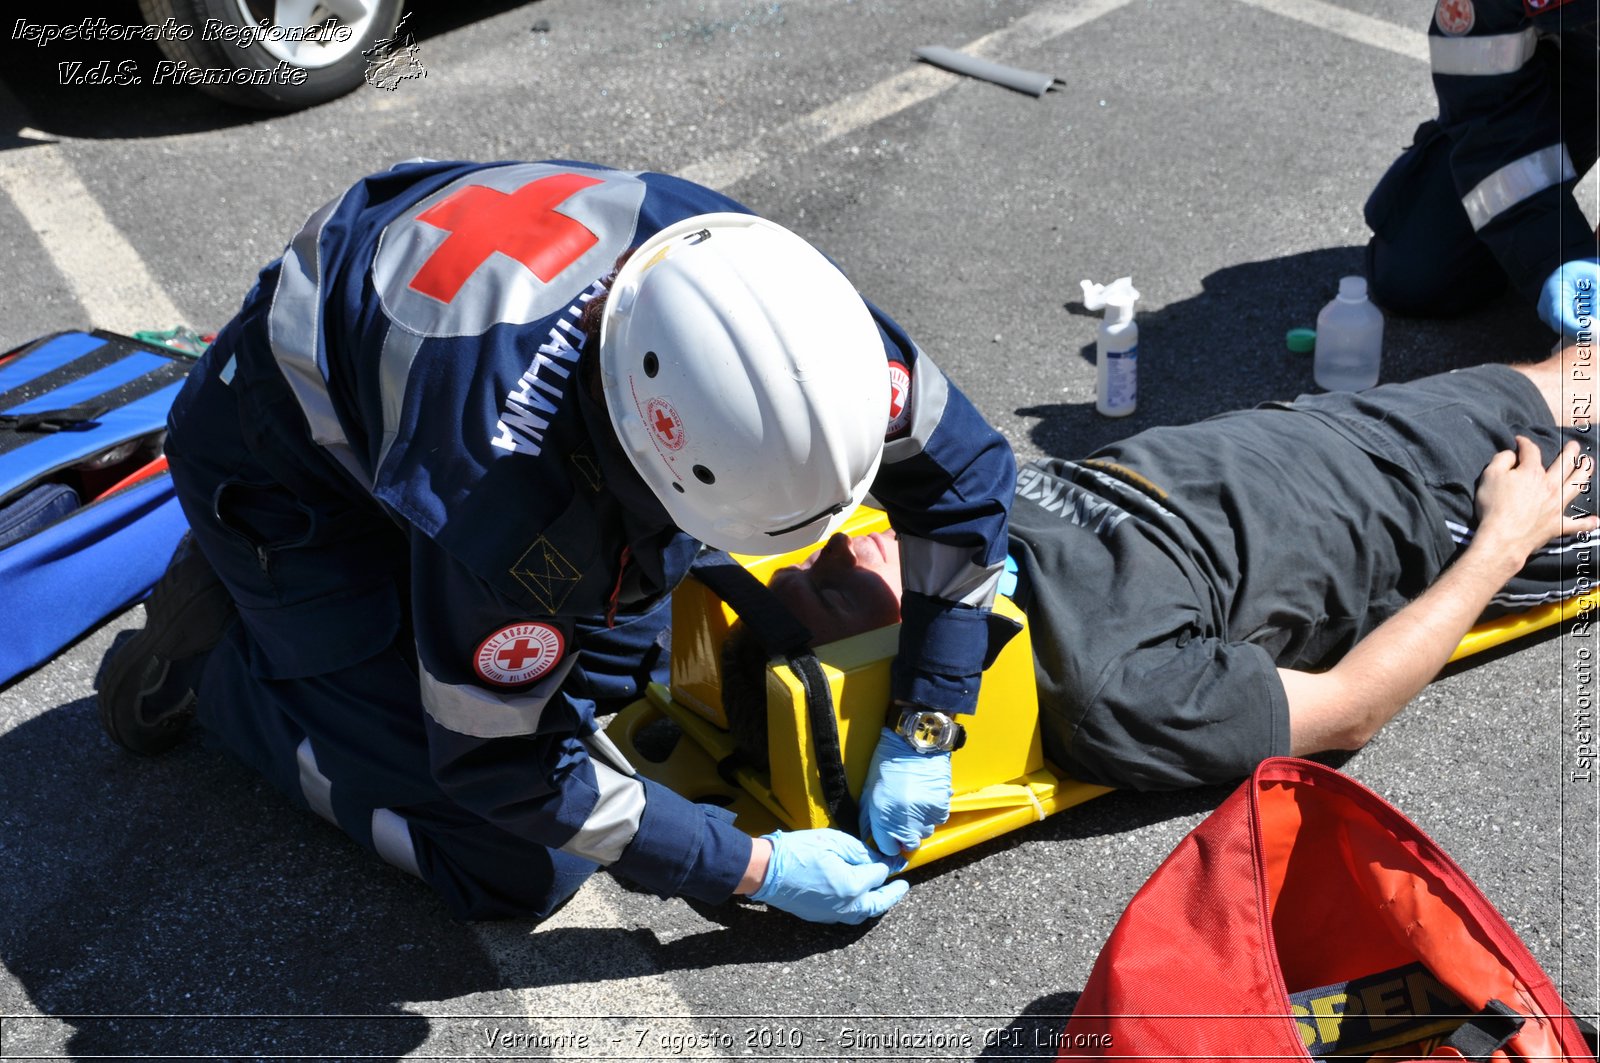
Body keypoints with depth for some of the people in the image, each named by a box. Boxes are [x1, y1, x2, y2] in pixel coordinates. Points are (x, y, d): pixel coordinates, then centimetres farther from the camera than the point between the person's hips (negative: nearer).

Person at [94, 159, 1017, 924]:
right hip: (289, 466, -6)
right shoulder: (507, 487, -43)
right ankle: (217, 651, 4)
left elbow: (963, 466, -12)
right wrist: (757, 870, -21)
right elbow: (500, 762, -27)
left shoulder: (770, 298, -28)